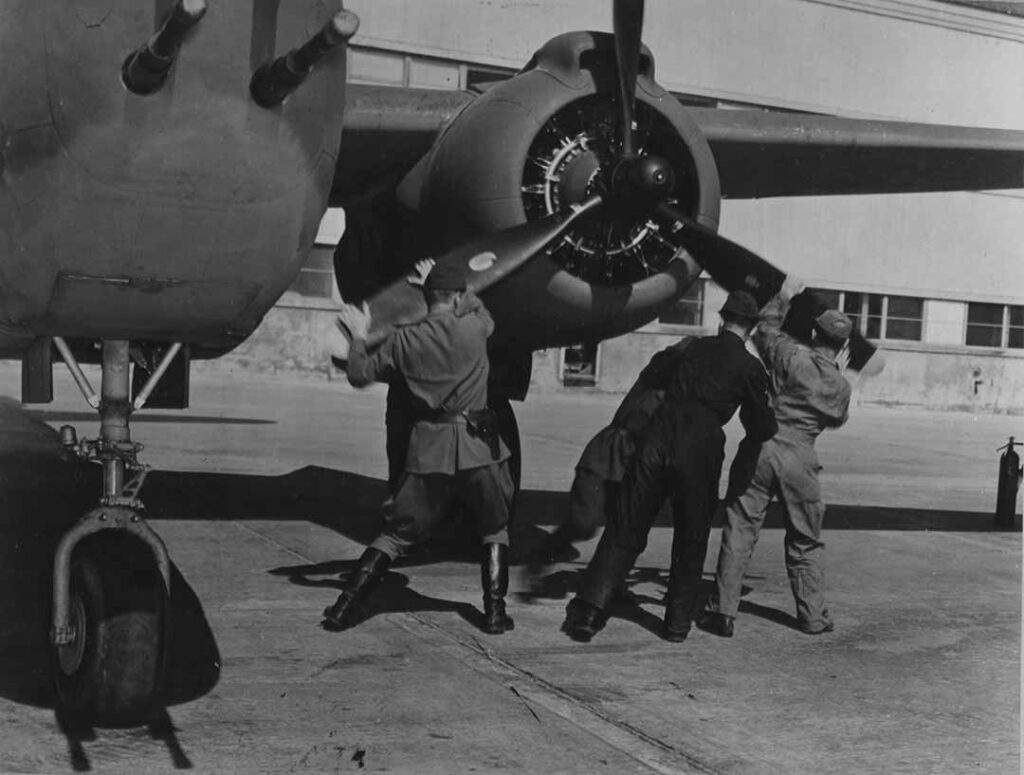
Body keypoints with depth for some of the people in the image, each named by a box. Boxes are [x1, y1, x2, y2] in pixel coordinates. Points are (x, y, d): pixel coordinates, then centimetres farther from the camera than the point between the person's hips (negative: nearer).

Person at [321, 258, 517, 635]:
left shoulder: (404, 339, 2)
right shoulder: (475, 326, -1)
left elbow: (360, 375, 12)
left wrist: (358, 337, 28)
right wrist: (452, 290, 37)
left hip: (428, 448, 2)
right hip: (477, 445, -1)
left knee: (396, 533, 11)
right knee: (495, 530, 19)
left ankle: (344, 607, 8)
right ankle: (495, 612, 13)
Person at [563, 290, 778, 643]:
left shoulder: (695, 347, 16)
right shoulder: (749, 367, 4)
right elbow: (761, 429, 8)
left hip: (656, 438, 3)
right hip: (698, 451, -3)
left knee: (626, 529, 5)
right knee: (690, 540, 14)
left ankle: (589, 608, -1)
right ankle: (678, 620, 20)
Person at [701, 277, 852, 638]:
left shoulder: (792, 355, -6)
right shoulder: (840, 386, 2)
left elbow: (765, 332, 12)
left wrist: (782, 298, 25)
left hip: (762, 449, -2)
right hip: (799, 460, 2)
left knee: (739, 532, 2)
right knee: (805, 542, 17)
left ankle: (723, 611, 1)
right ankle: (812, 615, 24)